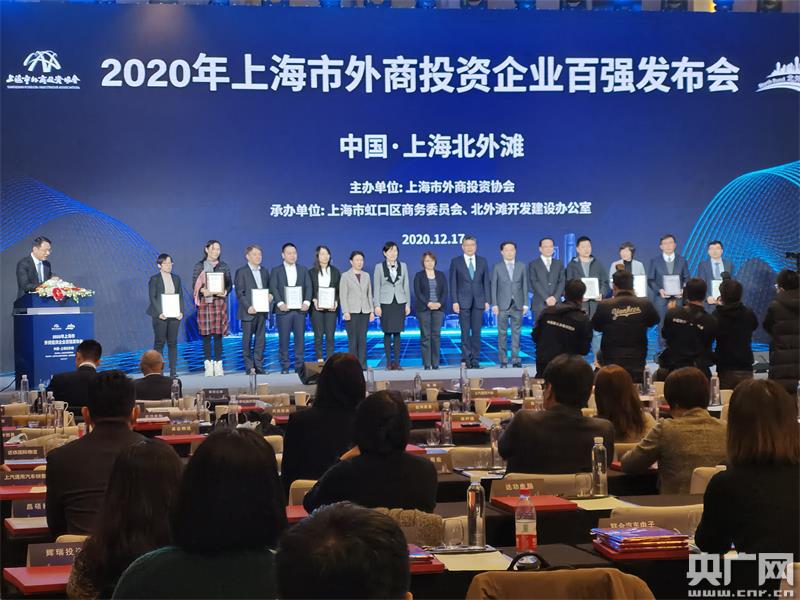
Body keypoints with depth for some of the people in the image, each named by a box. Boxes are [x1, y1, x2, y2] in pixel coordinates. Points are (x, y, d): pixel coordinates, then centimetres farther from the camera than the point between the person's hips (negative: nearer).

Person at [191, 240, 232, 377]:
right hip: (204, 302, -1)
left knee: (218, 334, -2)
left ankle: (218, 364, 2)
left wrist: (225, 292, -11)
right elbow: (194, 285, 3)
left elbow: (230, 284, 10)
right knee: (206, 335, -2)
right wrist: (203, 291, -16)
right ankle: (208, 364, 3)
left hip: (219, 301, 1)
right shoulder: (199, 266, 7)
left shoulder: (224, 266, 11)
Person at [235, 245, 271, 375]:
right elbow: (239, 293, -7)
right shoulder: (241, 272, -2)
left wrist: (269, 296, -2)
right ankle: (249, 367, 3)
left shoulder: (264, 271, 15)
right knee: (247, 340, 0)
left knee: (261, 339, 5)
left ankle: (258, 366, 10)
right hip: (249, 311, -5)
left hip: (262, 310, 5)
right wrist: (248, 307, -16)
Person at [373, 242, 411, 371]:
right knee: (387, 333, -1)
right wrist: (377, 305, -6)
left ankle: (397, 362, 6)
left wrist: (408, 304, 5)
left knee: (397, 333, 2)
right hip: (386, 303, -2)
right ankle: (389, 362, 4)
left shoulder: (403, 266, 7)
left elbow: (406, 286, 9)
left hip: (400, 302, 2)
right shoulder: (379, 267, 1)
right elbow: (376, 287, 0)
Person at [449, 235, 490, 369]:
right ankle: (466, 359, -1)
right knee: (465, 332, -3)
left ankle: (475, 359, 4)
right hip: (463, 301, -2)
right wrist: (454, 301, -7)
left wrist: (487, 300, 2)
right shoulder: (456, 262, 4)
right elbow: (453, 283, 2)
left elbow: (486, 282, 9)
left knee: (476, 332, 1)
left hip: (478, 301, 2)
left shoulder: (482, 261, 10)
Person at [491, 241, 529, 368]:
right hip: (503, 305, -1)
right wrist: (494, 304, -5)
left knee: (516, 332, 1)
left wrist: (525, 304, 2)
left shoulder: (522, 266, 9)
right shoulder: (497, 267, 4)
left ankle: (515, 359, 4)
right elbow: (493, 287, 2)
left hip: (518, 305, 1)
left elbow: (525, 285, 8)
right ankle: (503, 360, 3)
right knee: (502, 333, -1)